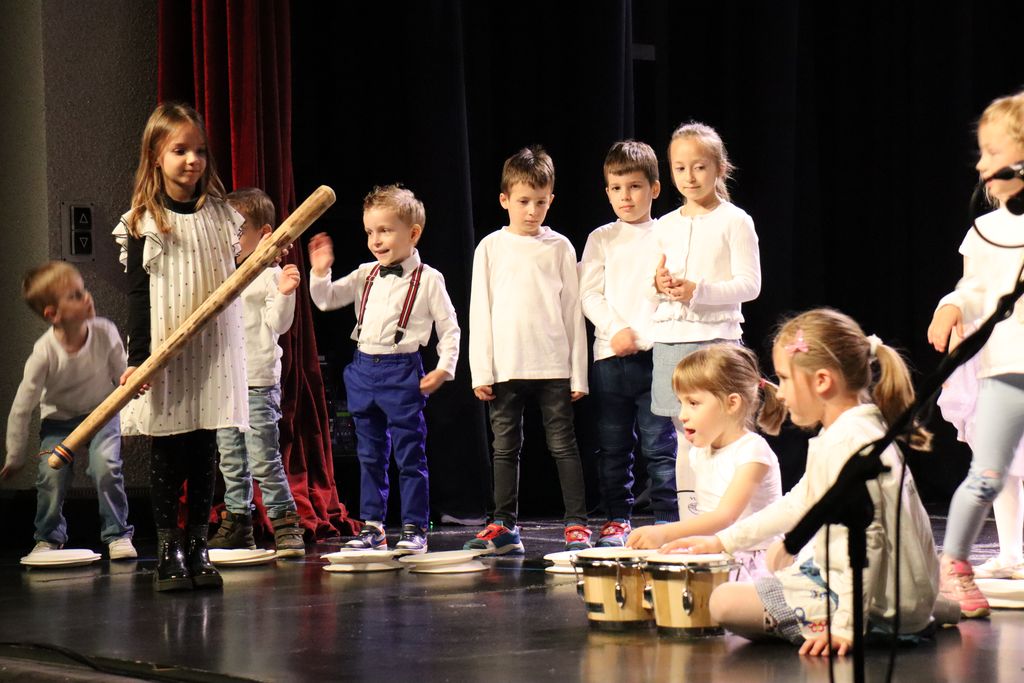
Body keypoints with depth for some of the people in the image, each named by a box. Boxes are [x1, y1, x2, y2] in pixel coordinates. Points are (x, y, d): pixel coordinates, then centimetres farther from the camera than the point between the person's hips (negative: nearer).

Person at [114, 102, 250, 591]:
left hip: (214, 352, 3)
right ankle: (168, 552, 7)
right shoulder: (144, 223, -3)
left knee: (205, 454, 5)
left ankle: (198, 548, 11)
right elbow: (138, 295, -5)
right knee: (168, 454, 1)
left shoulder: (220, 215, 8)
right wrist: (137, 359, -11)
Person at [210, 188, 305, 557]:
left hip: (258, 381, -7)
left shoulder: (269, 275, -6)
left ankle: (286, 524, -4)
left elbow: (277, 324, -14)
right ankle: (237, 523, 20)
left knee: (263, 458, -10)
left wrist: (285, 294, -28)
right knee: (231, 461, 12)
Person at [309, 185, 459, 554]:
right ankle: (372, 527, 17)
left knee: (410, 455, 0)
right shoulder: (366, 275, 9)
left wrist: (444, 368, -8)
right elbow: (327, 300, 7)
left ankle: (414, 528, 5)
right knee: (370, 455, 11)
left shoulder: (428, 280, -5)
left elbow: (449, 327, -1)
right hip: (364, 368, 6)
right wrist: (321, 273, -9)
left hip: (402, 371, -5)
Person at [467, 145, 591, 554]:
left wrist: (578, 372, 2)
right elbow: (479, 311, 5)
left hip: (553, 366, -1)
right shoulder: (491, 248, 6)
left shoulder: (559, 247, 5)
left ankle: (577, 524, 2)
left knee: (563, 444, 0)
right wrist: (481, 371, -2)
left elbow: (572, 310, 6)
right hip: (505, 366, 1)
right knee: (505, 448, 6)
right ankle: (504, 527, 12)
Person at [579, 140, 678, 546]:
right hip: (609, 356, 2)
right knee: (613, 445, 6)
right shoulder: (601, 239, 12)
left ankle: (668, 519, 1)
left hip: (656, 355, -2)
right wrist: (617, 329, -9)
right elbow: (589, 294, 6)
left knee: (660, 444, -5)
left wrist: (641, 338, -9)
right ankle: (617, 519, 15)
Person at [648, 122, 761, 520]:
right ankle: (689, 521, 10)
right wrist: (659, 285, -3)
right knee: (685, 437, 7)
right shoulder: (665, 226, 14)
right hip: (669, 338, 5)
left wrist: (698, 290, -18)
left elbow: (749, 284, -7)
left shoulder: (734, 221, -2)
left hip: (715, 337, -5)